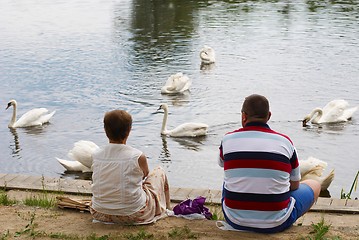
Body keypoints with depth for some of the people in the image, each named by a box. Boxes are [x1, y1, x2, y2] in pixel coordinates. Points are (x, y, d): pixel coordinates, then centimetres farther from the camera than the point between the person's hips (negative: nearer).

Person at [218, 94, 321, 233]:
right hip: (276, 224, -2)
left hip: (234, 220, 3)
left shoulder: (228, 139, -4)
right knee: (314, 185, 25)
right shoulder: (285, 142, -6)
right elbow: (294, 185, 6)